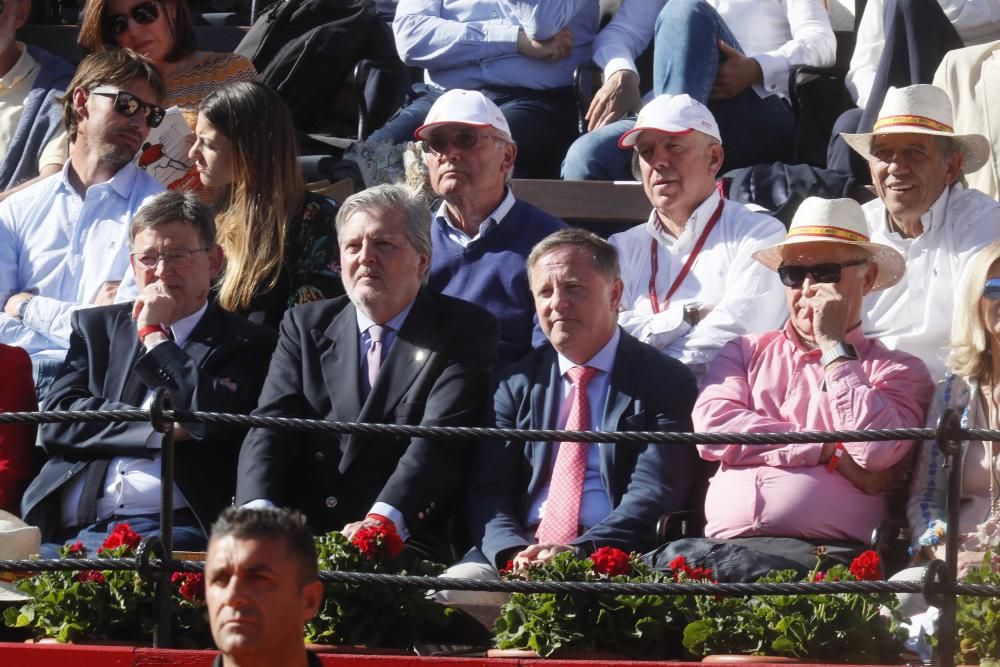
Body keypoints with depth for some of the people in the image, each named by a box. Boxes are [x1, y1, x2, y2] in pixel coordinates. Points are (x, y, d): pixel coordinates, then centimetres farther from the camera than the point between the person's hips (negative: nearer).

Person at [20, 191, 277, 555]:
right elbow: (56, 421, 9)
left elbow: (213, 422, -6)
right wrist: (158, 429, -3)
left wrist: (153, 334, 3)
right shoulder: (96, 327, 22)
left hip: (167, 527, -3)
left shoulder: (247, 344, 11)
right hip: (67, 527, 3)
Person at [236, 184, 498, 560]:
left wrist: (382, 519, -26)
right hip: (298, 539, 4)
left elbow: (440, 438, -9)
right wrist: (257, 512, -17)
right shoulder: (305, 326, 17)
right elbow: (269, 426, 4)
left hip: (403, 545, -3)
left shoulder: (467, 331, 5)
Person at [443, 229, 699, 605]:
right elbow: (488, 492, 9)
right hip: (515, 559, 4)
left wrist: (581, 552, -22)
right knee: (450, 591, -28)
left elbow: (654, 495, -6)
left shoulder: (665, 382, 6)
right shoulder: (518, 384, 18)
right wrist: (514, 553, -13)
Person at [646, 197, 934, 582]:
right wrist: (830, 451, 0)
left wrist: (833, 346, 4)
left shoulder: (898, 372, 16)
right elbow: (712, 427, 6)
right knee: (674, 560, -34)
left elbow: (875, 451, -5)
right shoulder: (746, 353, 26)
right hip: (722, 545, 2)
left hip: (824, 550, -2)